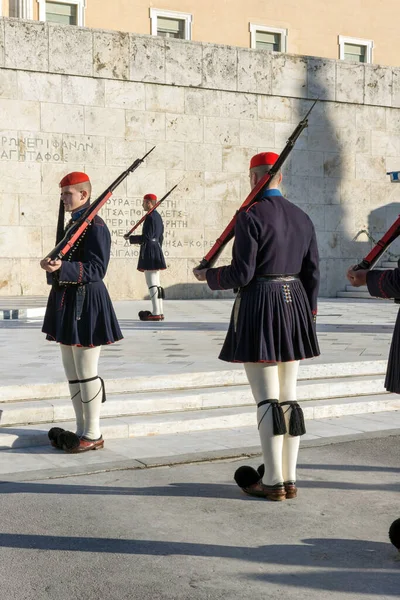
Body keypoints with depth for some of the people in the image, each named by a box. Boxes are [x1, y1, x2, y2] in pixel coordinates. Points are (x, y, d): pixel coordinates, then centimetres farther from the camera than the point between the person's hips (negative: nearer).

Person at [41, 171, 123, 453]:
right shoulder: (71, 225, 15)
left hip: (85, 304, -10)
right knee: (72, 373, 14)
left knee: (86, 372, -2)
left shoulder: (96, 226, -13)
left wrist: (61, 268, -31)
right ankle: (82, 430, 23)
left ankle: (93, 435, 8)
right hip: (67, 303, 10)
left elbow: (96, 270, -19)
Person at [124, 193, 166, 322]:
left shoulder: (150, 217, -15)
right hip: (157, 251, 10)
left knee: (152, 284, -7)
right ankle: (159, 312, 14)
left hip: (149, 252, -10)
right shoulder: (158, 216, 14)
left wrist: (130, 238, -7)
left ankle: (156, 313, -6)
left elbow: (146, 237, -19)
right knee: (156, 283, 12)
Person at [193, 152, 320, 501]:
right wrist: (307, 316, 20)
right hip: (295, 304, 7)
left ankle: (273, 481, 5)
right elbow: (312, 274, 10)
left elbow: (242, 274, -14)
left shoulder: (250, 215, -11)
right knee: (289, 397, 11)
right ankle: (290, 479, 17)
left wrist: (208, 276, 4)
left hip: (259, 306, -6)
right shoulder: (302, 217, 10)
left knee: (267, 399, -1)